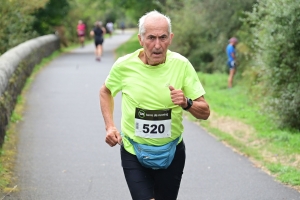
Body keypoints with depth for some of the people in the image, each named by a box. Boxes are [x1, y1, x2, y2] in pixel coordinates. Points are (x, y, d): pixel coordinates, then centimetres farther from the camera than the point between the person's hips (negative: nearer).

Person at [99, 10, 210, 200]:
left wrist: (186, 103, -28)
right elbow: (105, 91, 11)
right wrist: (110, 126, 0)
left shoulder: (181, 65, -12)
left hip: (171, 153, 1)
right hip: (134, 153, -1)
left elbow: (205, 112, -7)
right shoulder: (124, 65, -11)